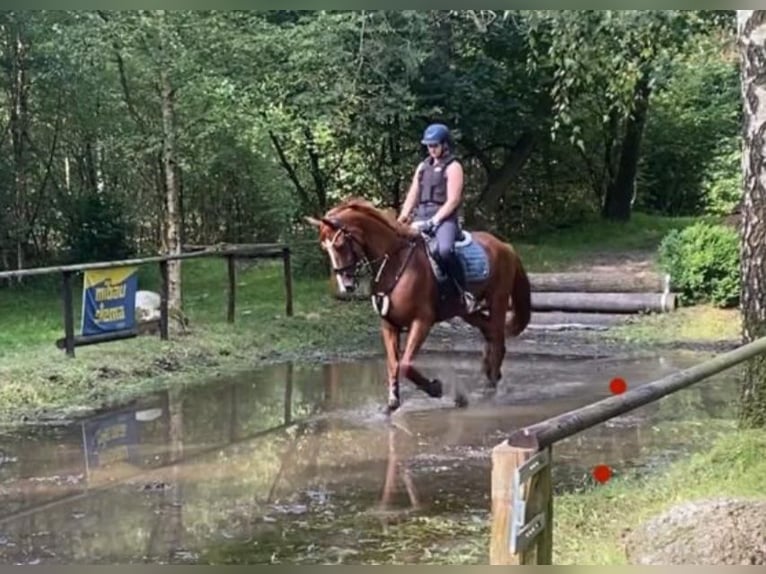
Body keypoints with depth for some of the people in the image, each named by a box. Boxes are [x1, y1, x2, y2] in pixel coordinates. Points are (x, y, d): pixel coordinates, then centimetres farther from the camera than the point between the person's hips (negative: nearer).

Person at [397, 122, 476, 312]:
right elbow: (412, 195, 17)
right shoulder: (423, 166, 19)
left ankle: (465, 291, -23)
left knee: (445, 250, -35)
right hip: (420, 218, 7)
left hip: (444, 219, -7)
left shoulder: (453, 167, -1)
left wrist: (434, 220, -17)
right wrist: (402, 218, 2)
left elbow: (453, 200, -9)